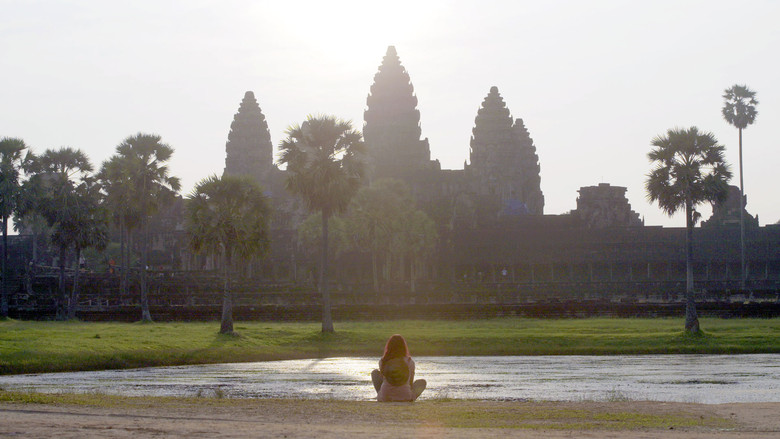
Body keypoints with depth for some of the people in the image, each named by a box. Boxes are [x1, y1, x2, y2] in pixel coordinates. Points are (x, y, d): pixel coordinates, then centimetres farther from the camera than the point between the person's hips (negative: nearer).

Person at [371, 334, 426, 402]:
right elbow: (411, 383, 7)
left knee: (374, 372, 26)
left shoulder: (382, 361, -3)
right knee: (422, 382, 25)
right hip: (405, 398, -1)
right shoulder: (410, 362, -5)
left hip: (384, 398, 1)